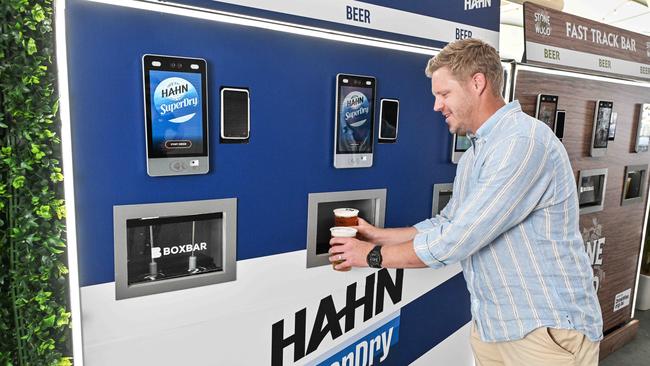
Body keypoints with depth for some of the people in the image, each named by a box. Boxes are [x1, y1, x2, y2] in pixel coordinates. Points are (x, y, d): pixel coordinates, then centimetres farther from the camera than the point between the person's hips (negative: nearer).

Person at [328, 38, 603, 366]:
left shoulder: (524, 141, -22)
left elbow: (455, 241, -25)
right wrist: (379, 235, 5)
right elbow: (445, 225, 13)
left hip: (546, 330, -8)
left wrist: (374, 255, -14)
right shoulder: (472, 156, 11)